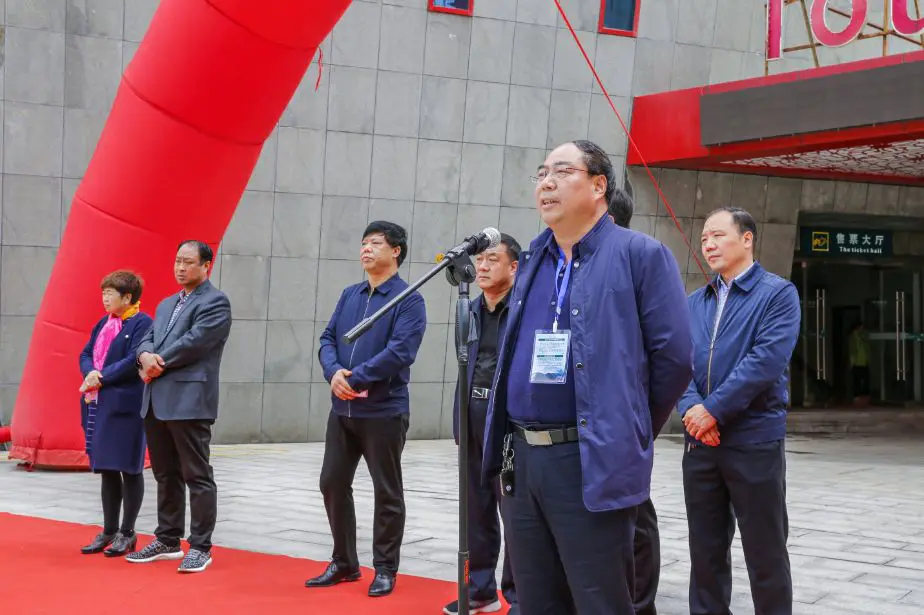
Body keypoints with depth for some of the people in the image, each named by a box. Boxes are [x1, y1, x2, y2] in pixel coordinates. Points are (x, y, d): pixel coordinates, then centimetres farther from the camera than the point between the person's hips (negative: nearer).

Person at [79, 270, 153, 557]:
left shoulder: (141, 323, -9)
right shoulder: (103, 323, 16)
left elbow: (134, 361, -19)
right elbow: (86, 354, 13)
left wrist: (102, 378, -16)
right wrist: (91, 373, -8)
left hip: (126, 405, -8)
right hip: (99, 404, 8)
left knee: (129, 469, 1)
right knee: (107, 469, 12)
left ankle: (127, 533, 9)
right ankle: (109, 531, 20)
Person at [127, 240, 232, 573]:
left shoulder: (216, 302, -4)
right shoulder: (166, 305, 23)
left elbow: (193, 342, -15)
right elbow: (148, 339, 14)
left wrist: (156, 364, -8)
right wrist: (145, 356, -9)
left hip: (189, 400, -8)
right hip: (156, 401, 8)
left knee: (197, 476, -3)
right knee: (165, 475, 14)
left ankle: (200, 547, 1)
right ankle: (167, 540, 23)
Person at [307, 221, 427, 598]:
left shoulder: (409, 300, -8)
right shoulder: (349, 295, 12)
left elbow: (399, 352, -19)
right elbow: (328, 339, 8)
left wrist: (354, 378, -18)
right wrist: (334, 372, -13)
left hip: (384, 412, -6)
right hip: (342, 410, 6)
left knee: (387, 492, 4)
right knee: (333, 484, 10)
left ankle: (385, 569, 16)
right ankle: (344, 563, 24)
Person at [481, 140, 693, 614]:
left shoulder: (640, 255, -5)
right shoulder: (532, 262, 15)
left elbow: (674, 356, -8)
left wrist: (629, 431, 1)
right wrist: (513, 441, 16)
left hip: (592, 462, -7)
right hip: (520, 458, 7)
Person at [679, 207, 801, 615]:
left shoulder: (777, 293, -4)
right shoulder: (695, 302, 13)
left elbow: (767, 360, -16)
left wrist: (714, 409, -18)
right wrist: (691, 408, -14)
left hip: (754, 441, -5)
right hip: (700, 442, 5)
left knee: (765, 551, 3)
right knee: (706, 547, 12)